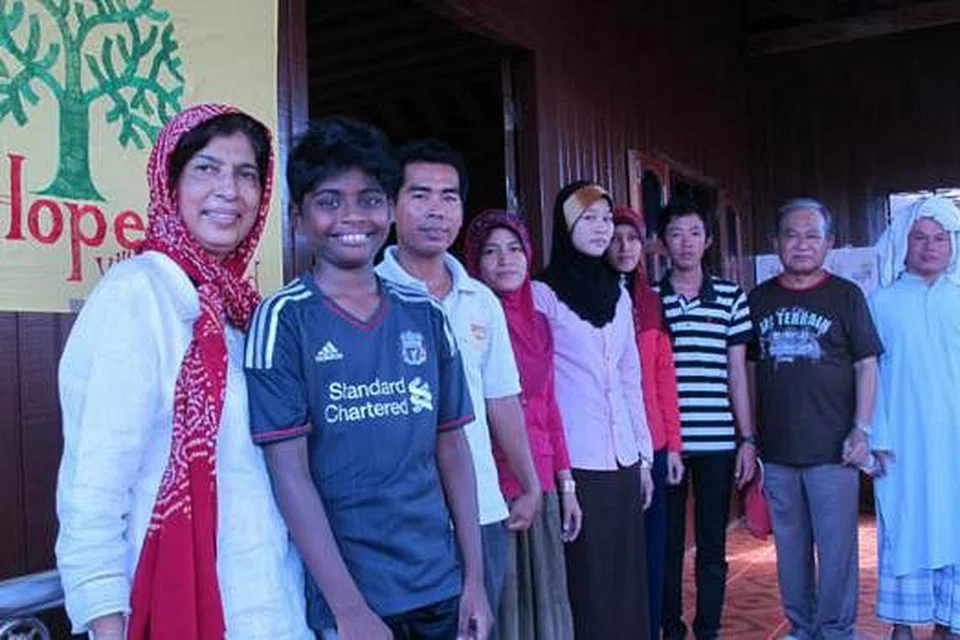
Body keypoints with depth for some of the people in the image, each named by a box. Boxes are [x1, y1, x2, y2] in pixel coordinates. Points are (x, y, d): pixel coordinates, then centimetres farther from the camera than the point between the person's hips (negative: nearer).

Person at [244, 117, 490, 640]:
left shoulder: (426, 316, 4)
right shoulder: (283, 319, -8)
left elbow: (452, 448, 6)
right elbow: (289, 473, -13)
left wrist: (474, 578, 3)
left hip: (440, 588, 4)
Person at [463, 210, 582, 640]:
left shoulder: (539, 322, 11)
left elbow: (549, 409, 14)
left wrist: (566, 486, 14)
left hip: (541, 487, 6)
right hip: (490, 487, -6)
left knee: (547, 603, 13)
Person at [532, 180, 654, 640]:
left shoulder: (619, 295, 13)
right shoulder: (543, 294, -4)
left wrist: (644, 454, 14)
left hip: (622, 457, 5)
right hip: (574, 460, -5)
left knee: (628, 575, 9)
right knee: (587, 579, -1)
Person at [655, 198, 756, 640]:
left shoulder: (731, 297, 6)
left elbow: (738, 372, 8)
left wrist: (748, 439, 5)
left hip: (718, 442, 1)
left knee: (712, 545, 8)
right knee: (667, 542, 7)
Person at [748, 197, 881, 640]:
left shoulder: (846, 296, 2)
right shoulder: (759, 299, 9)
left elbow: (866, 366, 0)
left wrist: (860, 430, -8)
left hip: (832, 451, -3)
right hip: (777, 452, 3)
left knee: (836, 548, 2)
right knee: (790, 549, 12)